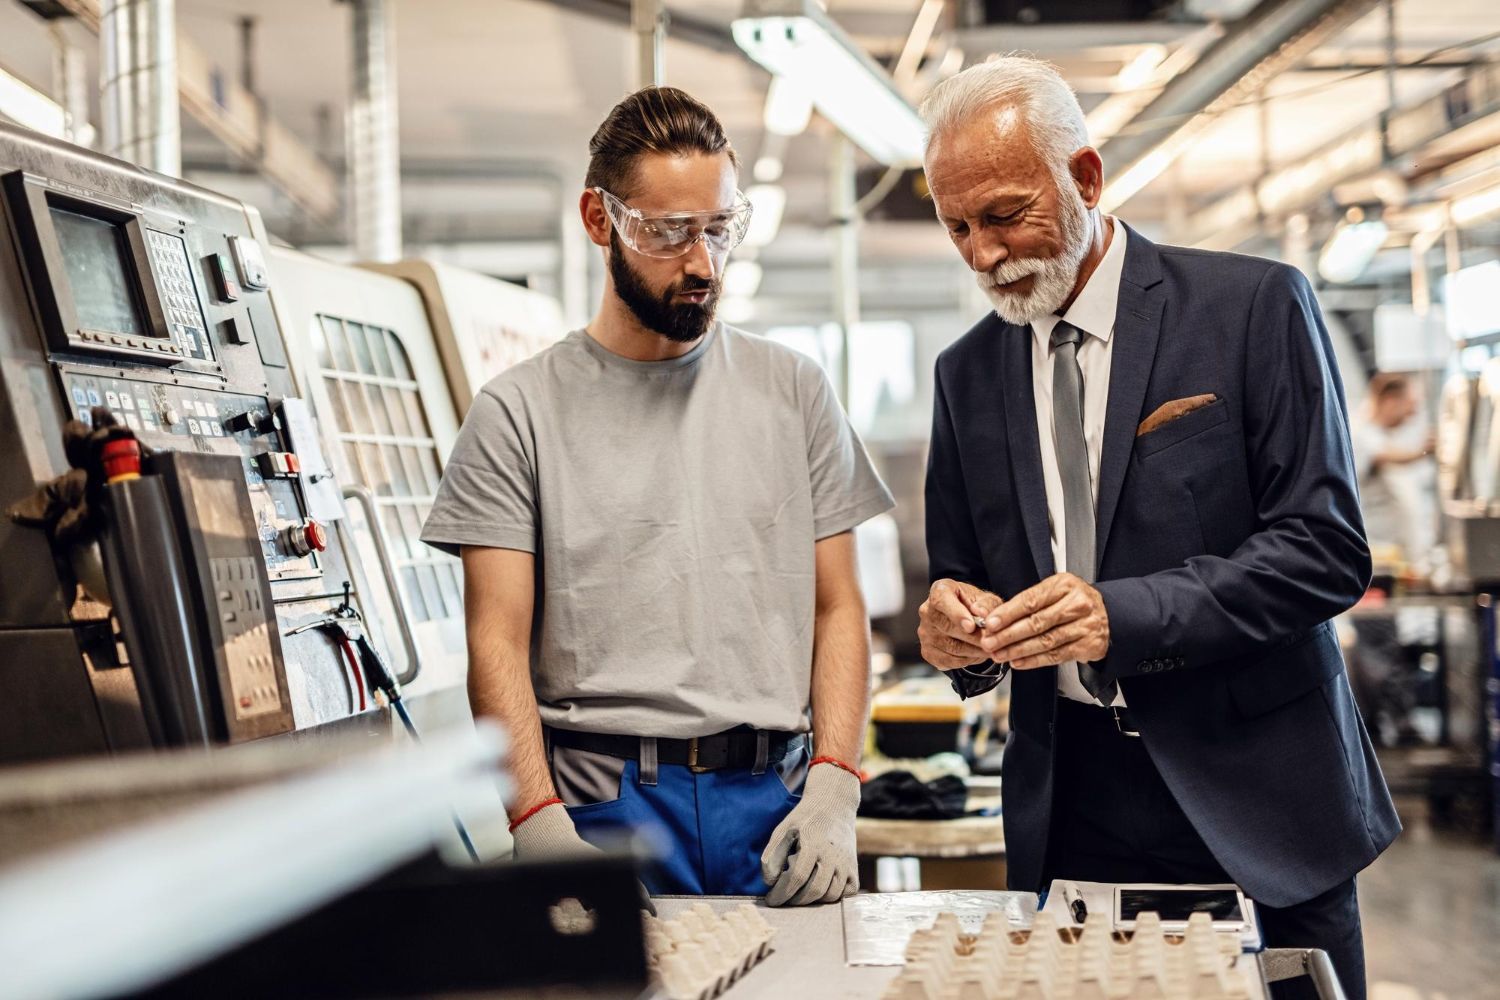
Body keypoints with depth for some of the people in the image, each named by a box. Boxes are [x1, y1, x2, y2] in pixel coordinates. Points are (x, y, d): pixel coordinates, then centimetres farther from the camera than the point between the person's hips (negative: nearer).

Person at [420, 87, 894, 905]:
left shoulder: (793, 391, 11)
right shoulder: (518, 413, 3)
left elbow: (837, 608, 10)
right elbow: (498, 643, -2)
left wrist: (832, 792, -4)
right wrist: (542, 828, -15)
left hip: (773, 797, 2)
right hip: (601, 804, -2)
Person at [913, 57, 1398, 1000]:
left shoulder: (1255, 307, -6)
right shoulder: (968, 372, 8)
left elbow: (1327, 548, -11)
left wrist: (1126, 614, -23)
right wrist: (956, 625, -10)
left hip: (1256, 809, -3)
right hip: (1071, 817, 3)